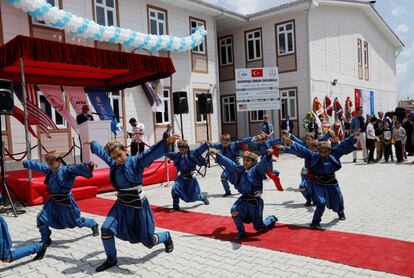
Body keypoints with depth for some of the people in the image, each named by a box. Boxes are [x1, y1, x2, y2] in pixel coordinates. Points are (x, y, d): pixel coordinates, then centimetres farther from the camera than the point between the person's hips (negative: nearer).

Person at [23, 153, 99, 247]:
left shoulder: (66, 170, -21)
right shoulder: (49, 170, 2)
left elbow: (77, 168, -38)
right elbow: (38, 165, 18)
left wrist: (88, 165, -57)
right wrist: (26, 163, 33)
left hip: (66, 201, -7)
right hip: (53, 201, 7)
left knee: (77, 221, 6)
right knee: (41, 218, 0)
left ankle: (94, 225, 37)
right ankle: (46, 240, 20)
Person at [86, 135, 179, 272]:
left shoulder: (136, 162, -17)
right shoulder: (113, 164, 1)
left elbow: (152, 153, -33)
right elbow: (102, 152, 19)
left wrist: (166, 142, -47)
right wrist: (92, 143, 34)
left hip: (138, 206, -5)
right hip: (121, 206, 6)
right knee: (106, 229, -12)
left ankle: (166, 237, 41)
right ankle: (111, 260, 13)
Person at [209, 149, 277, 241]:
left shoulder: (256, 170, -12)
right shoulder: (239, 169, 5)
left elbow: (264, 163, -30)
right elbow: (228, 162, 11)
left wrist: (268, 155, -52)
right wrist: (217, 154, 12)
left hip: (255, 200, -5)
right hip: (244, 198, 5)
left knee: (258, 227, 6)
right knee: (234, 211, -23)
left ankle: (272, 219, 40)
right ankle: (241, 232, 1)